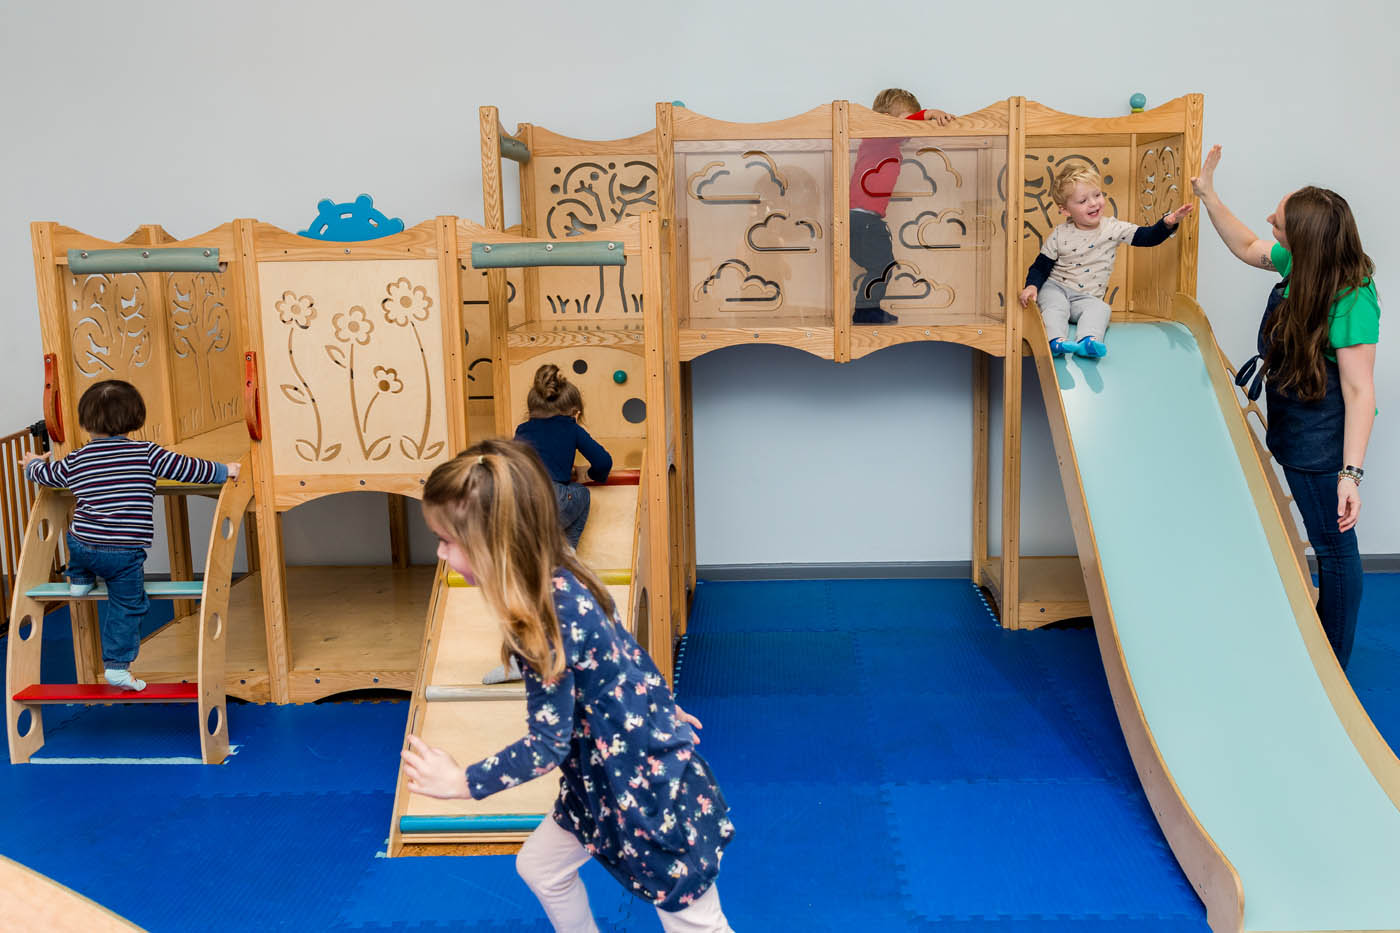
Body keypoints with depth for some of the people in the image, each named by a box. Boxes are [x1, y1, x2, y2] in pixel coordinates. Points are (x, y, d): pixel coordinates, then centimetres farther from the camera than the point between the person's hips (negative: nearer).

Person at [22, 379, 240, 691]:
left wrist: (33, 463, 47)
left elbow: (44, 474, 23)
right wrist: (224, 471, 10)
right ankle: (116, 666, 4)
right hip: (125, 553, -3)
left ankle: (80, 580, 46)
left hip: (83, 545, 4)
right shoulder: (147, 454, -6)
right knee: (127, 608, 7)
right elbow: (188, 468, -5)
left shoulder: (74, 462, 5)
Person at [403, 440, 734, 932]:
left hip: (653, 787, -9)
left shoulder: (544, 622, -29)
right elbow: (629, 655, 10)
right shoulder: (562, 582, -4)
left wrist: (460, 782, -11)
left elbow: (547, 745, -21)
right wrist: (664, 710, 24)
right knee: (539, 866, 22)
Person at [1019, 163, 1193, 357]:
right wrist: (1031, 286, -17)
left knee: (1100, 308, -29)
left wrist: (1168, 223, -19)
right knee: (1055, 305, -32)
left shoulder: (1113, 228, 0)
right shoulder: (1059, 235, -2)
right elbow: (1041, 266, 2)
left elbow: (1148, 237, -1)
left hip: (1086, 297, 0)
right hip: (1055, 288, 0)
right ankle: (1056, 340, -50)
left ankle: (1087, 342, -53)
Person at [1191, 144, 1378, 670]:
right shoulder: (1301, 266, -1)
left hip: (1325, 446, -8)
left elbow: (1360, 390, -25)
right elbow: (1246, 247, 21)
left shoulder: (1351, 302, -25)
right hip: (1292, 430, 8)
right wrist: (1208, 194, 17)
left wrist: (1351, 472, -29)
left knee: (1334, 547, 4)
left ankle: (1334, 672, 17)